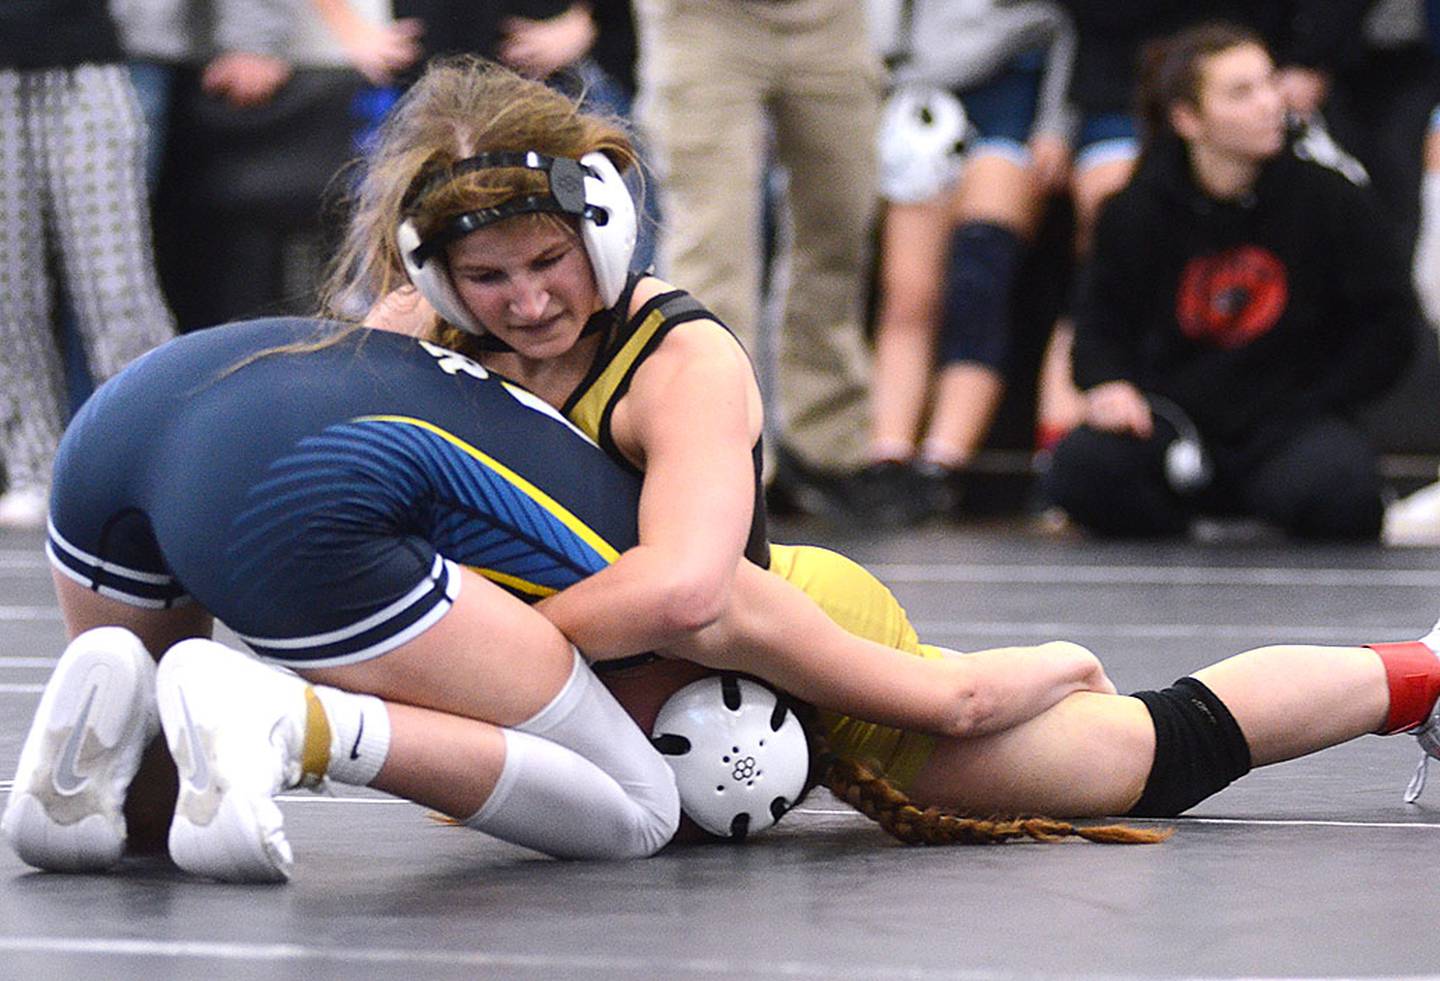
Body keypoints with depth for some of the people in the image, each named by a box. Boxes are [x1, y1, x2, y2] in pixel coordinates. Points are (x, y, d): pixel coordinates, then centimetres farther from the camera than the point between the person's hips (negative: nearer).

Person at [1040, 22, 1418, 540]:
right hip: (1175, 420, 1)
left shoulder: (1329, 198, -3)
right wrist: (1109, 383, -10)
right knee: (1079, 467, -30)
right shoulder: (1136, 211, 0)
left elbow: (1387, 323, 3)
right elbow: (1100, 322, 12)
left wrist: (1307, 409, -6)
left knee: (1334, 487, -35)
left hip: (1288, 420, -1)